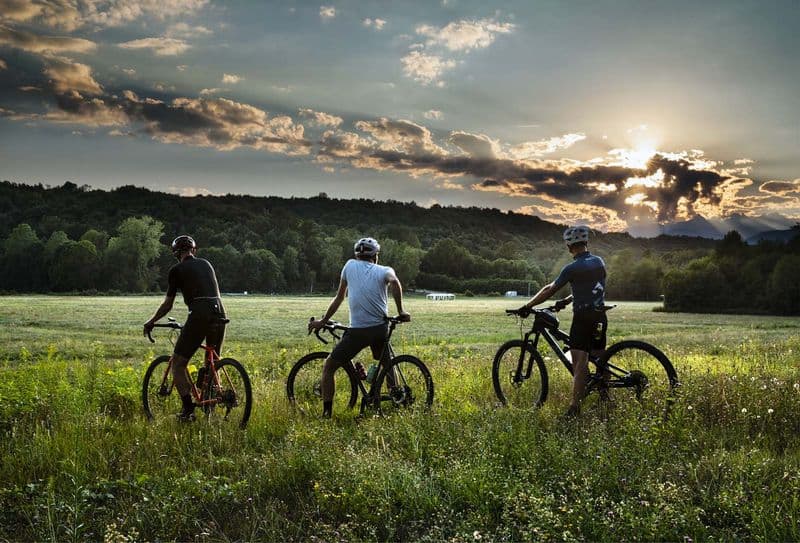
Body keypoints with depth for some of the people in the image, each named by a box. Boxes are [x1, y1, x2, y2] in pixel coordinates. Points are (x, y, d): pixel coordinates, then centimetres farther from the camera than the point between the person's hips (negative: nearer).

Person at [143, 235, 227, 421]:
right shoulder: (206, 264, 21)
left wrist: (151, 322, 25)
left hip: (199, 315, -5)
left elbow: (167, 305, 10)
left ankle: (188, 409, -2)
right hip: (220, 314, 6)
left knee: (178, 363, 6)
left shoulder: (177, 270, 7)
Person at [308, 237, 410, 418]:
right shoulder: (384, 270, 8)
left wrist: (323, 321, 22)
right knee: (387, 363, 31)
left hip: (358, 331, -2)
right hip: (381, 329, 2)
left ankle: (326, 412, 0)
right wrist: (400, 311, -9)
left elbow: (339, 298, 13)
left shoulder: (350, 265, 10)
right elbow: (395, 282, -17)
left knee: (328, 367, 9)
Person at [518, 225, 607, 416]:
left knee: (580, 363, -11)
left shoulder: (572, 268, -12)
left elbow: (550, 290, -10)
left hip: (582, 318, -6)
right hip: (600, 317, 6)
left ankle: (575, 407, -16)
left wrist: (528, 306, -4)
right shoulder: (599, 262, 7)